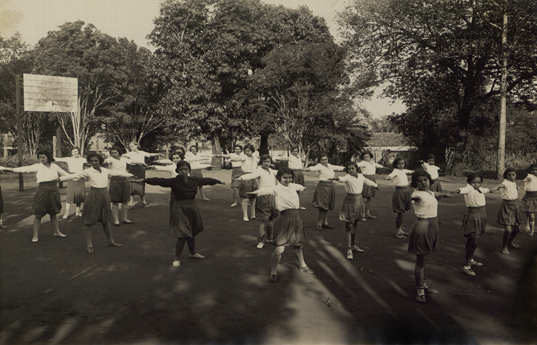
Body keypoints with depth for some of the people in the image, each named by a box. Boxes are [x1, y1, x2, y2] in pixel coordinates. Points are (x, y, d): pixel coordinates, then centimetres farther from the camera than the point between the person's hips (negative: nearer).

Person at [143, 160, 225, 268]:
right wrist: (144, 180, -30)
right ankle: (177, 258, 8)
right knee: (183, 235, -9)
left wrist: (218, 181, 33)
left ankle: (193, 253, 41)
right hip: (179, 210, -5)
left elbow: (206, 180, 19)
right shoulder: (174, 181, -11)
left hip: (192, 208, 5)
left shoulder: (194, 180, 3)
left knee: (192, 233, 19)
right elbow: (159, 181, -20)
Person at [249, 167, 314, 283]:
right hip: (284, 220, -6)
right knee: (279, 248, -12)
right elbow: (268, 190, -32)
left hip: (295, 219, 6)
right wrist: (258, 192, -53)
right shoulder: (277, 188, -9)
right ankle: (273, 272, 7)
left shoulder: (293, 186, 11)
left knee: (297, 245, 22)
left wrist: (302, 188, 58)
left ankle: (302, 265, 47)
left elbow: (299, 187, 36)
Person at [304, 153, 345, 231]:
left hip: (330, 187, 7)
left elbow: (338, 167, 31)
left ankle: (325, 223, 22)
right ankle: (319, 224, -1)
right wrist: (308, 169, -50)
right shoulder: (320, 166, -8)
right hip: (323, 186, -7)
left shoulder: (330, 166, 15)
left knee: (327, 207, 12)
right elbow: (314, 168, -29)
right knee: (322, 207, -9)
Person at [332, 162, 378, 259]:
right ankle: (349, 249, -4)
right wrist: (338, 178, -62)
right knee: (349, 226, -6)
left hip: (359, 201, 6)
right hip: (350, 202, -6)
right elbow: (343, 179, -38)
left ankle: (354, 245, 31)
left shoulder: (361, 176, 4)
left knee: (355, 225, 17)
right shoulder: (348, 177, -14)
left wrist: (375, 185, 44)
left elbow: (367, 181, 25)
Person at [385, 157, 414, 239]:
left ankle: (400, 230, 25)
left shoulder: (403, 171, 11)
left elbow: (410, 171, 35)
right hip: (399, 192, -7)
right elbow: (390, 175, -35)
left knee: (403, 212, 13)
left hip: (406, 191, 7)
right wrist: (388, 177, -56)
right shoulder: (396, 171, -12)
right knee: (400, 213, -5)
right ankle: (397, 233, 4)